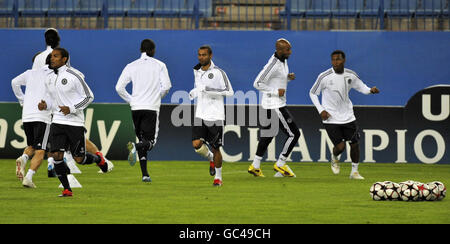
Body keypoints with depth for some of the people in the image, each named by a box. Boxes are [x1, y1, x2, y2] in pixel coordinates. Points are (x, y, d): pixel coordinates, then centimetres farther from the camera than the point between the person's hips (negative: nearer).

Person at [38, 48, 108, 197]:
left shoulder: (74, 76, -10)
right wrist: (45, 105, 0)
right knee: (56, 155, -11)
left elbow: (89, 97, -6)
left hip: (75, 123, -5)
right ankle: (67, 189, 2)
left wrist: (71, 109, -18)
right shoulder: (49, 79, 9)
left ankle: (98, 158, 34)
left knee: (79, 159, 0)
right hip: (57, 121, 5)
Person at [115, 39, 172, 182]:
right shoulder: (160, 65, 1)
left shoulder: (131, 66, 7)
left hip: (136, 107, 3)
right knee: (150, 141, -3)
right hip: (152, 107, -3)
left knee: (142, 140, 14)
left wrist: (130, 100, 13)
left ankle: (145, 174, 10)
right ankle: (134, 147, -36)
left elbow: (119, 87, 1)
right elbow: (166, 86, -8)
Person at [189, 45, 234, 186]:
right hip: (200, 115, 5)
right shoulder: (197, 71, 11)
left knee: (215, 148, 0)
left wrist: (210, 90, -21)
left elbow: (229, 92, -12)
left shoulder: (218, 72, -8)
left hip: (215, 115, -5)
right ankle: (211, 158, 20)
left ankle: (218, 177, 17)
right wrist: (194, 92, 9)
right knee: (197, 144, -12)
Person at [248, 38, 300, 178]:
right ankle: (280, 165, 7)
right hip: (274, 106, -10)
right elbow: (257, 84, -22)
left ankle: (255, 166, 25)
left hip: (278, 103, 10)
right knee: (294, 134, -4)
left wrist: (289, 77, 3)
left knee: (268, 135, 17)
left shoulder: (283, 60, 7)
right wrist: (276, 92, -21)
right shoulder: (273, 65, -22)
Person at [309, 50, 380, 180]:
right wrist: (321, 110, -11)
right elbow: (312, 93, -1)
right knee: (340, 146, -11)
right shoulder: (324, 77, -14)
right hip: (330, 118, -4)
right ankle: (334, 158, 26)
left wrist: (371, 90, -9)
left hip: (348, 116, 4)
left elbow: (361, 87, 14)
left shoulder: (351, 75, -4)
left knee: (355, 144, 4)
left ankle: (354, 171, 24)